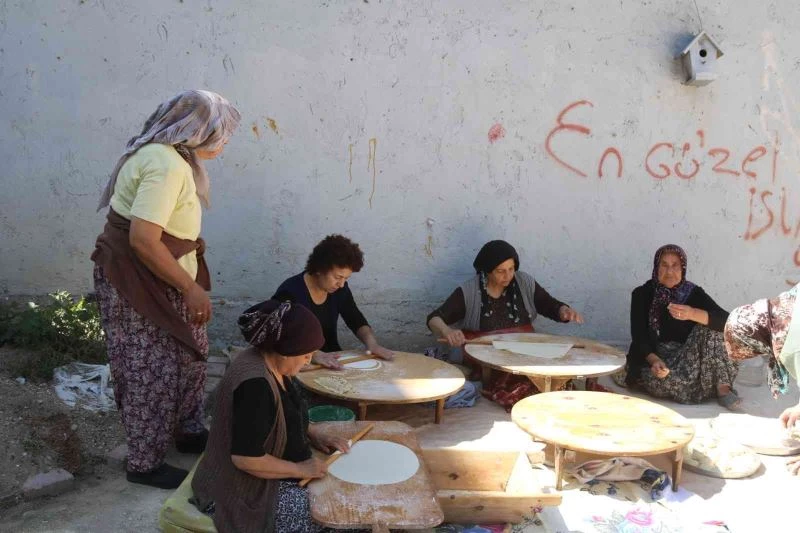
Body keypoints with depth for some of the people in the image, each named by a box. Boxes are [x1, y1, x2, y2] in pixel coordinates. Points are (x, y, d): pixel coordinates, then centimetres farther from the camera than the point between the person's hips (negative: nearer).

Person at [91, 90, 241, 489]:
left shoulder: (168, 155, 8)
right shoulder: (166, 164, -25)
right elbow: (143, 238, -31)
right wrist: (191, 288, -23)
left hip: (158, 280, 10)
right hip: (136, 282, -10)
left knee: (189, 354, 18)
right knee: (153, 372, 0)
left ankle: (188, 432, 35)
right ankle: (145, 464, 16)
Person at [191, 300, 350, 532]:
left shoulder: (273, 363, -1)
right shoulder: (255, 384, -31)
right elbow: (246, 459, -30)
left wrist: (316, 436, 2)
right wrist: (300, 470, -20)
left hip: (273, 471, 10)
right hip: (248, 489, -9)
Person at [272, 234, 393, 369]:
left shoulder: (339, 289, -1)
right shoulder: (290, 293, -19)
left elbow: (357, 322, 5)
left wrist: (372, 343, -14)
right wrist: (313, 354, -42)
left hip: (332, 359, 6)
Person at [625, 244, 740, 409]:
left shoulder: (694, 293, -1)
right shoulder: (642, 294, -2)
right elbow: (639, 337, -10)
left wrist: (693, 314, -36)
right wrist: (654, 360, -31)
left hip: (688, 358, 2)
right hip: (652, 358, -2)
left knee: (709, 327, -22)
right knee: (665, 381, -36)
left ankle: (723, 388, -25)